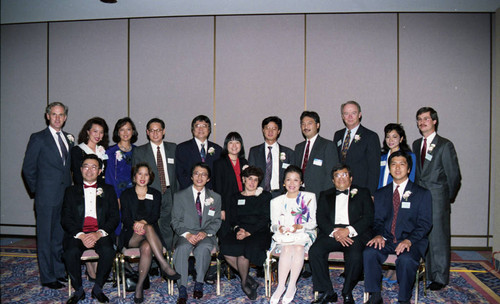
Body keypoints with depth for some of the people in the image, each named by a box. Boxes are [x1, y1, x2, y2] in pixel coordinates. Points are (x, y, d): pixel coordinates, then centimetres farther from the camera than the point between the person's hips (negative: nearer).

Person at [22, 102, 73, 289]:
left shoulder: (68, 139, 12)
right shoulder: (38, 138, -4)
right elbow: (28, 168, -4)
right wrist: (37, 190, -2)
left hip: (65, 196, 5)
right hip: (47, 197, -5)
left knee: (60, 237, 14)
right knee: (45, 238, 3)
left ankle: (59, 272, 26)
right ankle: (47, 277, 12)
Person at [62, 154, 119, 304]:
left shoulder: (108, 190, 15)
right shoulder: (71, 191, 16)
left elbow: (114, 217, 6)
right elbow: (66, 219, 5)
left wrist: (99, 233, -13)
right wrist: (80, 235, -13)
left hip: (101, 234, 0)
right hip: (77, 233, 1)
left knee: (108, 251, -31)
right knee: (71, 252, -30)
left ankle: (97, 288, -9)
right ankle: (78, 290, -7)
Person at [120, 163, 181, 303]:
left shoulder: (155, 194, 15)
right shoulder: (126, 194, 13)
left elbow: (155, 216, -1)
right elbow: (125, 217, 0)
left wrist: (143, 221, -24)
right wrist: (135, 224, -24)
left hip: (151, 234, 1)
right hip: (131, 236, -1)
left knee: (147, 247, -36)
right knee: (148, 228, -36)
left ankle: (140, 286, -27)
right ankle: (165, 266, -42)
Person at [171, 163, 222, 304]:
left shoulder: (215, 197, 15)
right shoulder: (180, 196, 10)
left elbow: (216, 221, 10)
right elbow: (176, 221, 4)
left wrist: (205, 232, -10)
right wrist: (187, 234, -14)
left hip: (206, 235, 1)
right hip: (185, 235, 0)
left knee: (203, 248, -34)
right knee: (182, 248, -34)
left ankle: (199, 284, -18)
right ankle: (182, 289, -28)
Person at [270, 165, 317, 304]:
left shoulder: (309, 197, 11)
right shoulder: (276, 201, 17)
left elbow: (313, 222, 5)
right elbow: (273, 224, 12)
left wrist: (299, 226, -15)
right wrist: (279, 228, -12)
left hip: (304, 233, -1)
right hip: (283, 235, 1)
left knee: (298, 247, -34)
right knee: (287, 248, -32)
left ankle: (292, 286, -27)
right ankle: (281, 285, -28)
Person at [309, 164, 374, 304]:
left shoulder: (363, 193, 16)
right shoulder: (325, 195, 22)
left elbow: (368, 217, 3)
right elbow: (320, 218, 8)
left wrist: (349, 230, -13)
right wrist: (334, 232, -12)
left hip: (355, 233, -2)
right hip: (331, 233, 2)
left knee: (355, 255, -32)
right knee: (315, 251, -26)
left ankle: (347, 292, -6)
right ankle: (327, 292, -11)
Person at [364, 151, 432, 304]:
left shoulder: (422, 193, 8)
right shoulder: (381, 194, 17)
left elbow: (425, 223, -1)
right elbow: (377, 220, 13)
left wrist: (409, 240, -18)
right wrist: (379, 235, -10)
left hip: (412, 241, -2)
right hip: (386, 240, 3)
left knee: (406, 259, -34)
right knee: (369, 253, -28)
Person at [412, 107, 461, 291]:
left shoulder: (445, 145, -3)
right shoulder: (416, 145, 14)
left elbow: (454, 176, -2)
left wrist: (447, 199, 1)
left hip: (437, 199, -5)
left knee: (438, 238, 0)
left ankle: (440, 277, 11)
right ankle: (424, 273, 18)